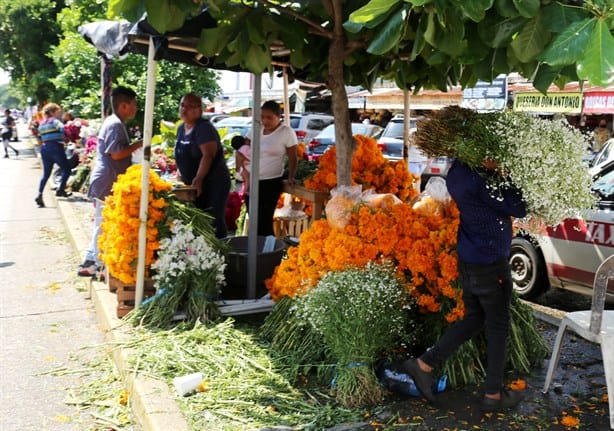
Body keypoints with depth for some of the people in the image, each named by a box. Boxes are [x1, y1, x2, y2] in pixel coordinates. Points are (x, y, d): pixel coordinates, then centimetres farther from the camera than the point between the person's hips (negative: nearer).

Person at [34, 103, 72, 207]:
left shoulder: (41, 124, 17)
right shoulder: (55, 121, -5)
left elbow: (39, 138, 20)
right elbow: (63, 129, -23)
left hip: (44, 148, 7)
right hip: (56, 147, -7)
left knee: (46, 174, 11)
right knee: (66, 170, 6)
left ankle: (39, 195, 1)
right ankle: (60, 190, -1)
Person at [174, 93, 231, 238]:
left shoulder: (204, 128, -14)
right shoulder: (181, 128, 12)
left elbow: (208, 155, -25)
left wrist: (198, 179, -34)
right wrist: (181, 177, 13)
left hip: (213, 184, -8)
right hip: (192, 185, 8)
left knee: (213, 222, -7)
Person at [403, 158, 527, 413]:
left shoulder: (458, 171, 1)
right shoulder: (481, 181, -25)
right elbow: (519, 208, -18)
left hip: (468, 262, 9)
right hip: (490, 264, -8)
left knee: (473, 319, 21)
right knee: (498, 327, 8)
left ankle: (424, 364, 18)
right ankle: (493, 395, 21)